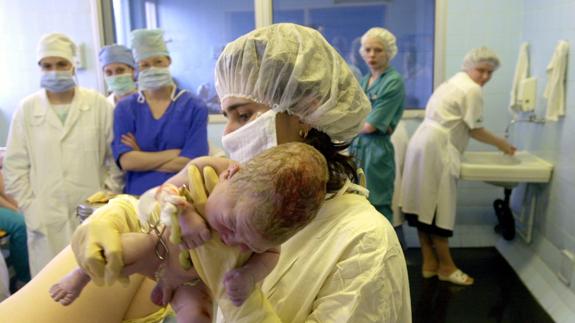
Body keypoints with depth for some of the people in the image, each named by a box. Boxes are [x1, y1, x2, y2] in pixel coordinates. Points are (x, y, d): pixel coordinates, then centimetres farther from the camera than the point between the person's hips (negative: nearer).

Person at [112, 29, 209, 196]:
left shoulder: (195, 107, 0)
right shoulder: (125, 108, 6)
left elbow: (191, 162, -8)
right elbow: (126, 161, -4)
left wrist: (142, 160, -3)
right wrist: (174, 153, -7)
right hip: (137, 197, 1)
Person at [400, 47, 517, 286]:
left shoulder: (455, 82, 23)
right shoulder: (472, 90, -8)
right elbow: (475, 130, -4)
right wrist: (501, 143, 10)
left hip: (424, 143, 10)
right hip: (436, 149, -10)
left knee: (425, 206, 11)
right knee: (438, 209, -2)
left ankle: (429, 263, 20)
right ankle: (446, 267, 10)